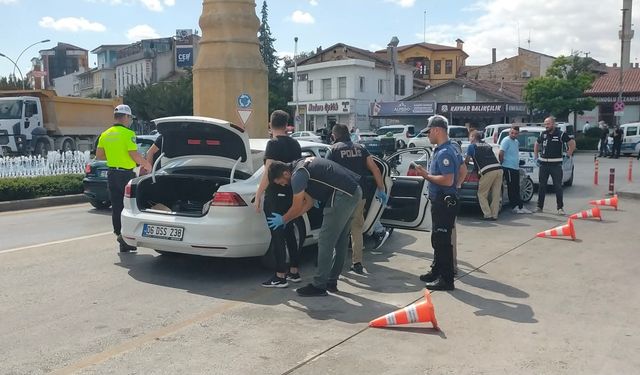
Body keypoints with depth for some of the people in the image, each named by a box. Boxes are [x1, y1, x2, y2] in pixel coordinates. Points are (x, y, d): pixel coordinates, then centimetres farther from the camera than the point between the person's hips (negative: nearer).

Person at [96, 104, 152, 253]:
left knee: (116, 207, 10)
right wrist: (146, 164, -4)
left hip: (112, 173, 7)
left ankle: (120, 234, 14)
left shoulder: (105, 134, 9)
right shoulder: (128, 134, -13)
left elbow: (99, 155, 10)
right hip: (126, 174, -7)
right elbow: (135, 155, -19)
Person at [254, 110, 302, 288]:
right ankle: (294, 272, 22)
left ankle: (280, 277, -1)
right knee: (289, 232, 16)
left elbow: (269, 173, -19)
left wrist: (258, 195, -15)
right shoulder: (295, 144, 10)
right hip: (292, 194, 8)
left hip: (276, 195, -8)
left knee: (277, 235, -3)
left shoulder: (273, 144, -12)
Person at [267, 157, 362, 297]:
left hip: (343, 195, -11)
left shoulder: (298, 175, -11)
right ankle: (331, 282, 25)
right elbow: (309, 202, 22)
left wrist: (283, 220, 14)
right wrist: (287, 219, 24)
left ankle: (319, 286, 2)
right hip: (354, 191, 11)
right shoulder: (303, 165, 19)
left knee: (326, 241, -4)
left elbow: (297, 208, -4)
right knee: (340, 240, 16)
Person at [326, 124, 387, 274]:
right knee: (357, 228, 14)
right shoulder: (360, 148, 12)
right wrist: (381, 189, 9)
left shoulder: (334, 150, 1)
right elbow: (375, 169, 6)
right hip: (360, 194, 4)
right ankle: (357, 263, 14)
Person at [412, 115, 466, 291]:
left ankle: (446, 279, 4)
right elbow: (463, 170, 23)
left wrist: (426, 175, -18)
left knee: (442, 241, -4)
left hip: (444, 203, -11)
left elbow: (448, 180, -28)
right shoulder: (451, 149, 13)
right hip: (441, 201, 11)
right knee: (438, 239, 19)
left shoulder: (444, 153, -20)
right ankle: (437, 271, 31)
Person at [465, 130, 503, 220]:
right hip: (498, 169, 6)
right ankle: (494, 215, 11)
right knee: (496, 195, 10)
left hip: (488, 171, -6)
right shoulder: (487, 145, 27)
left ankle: (488, 215, 0)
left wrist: (465, 162, 40)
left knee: (482, 194, 5)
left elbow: (466, 161, 17)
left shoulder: (472, 146, 11)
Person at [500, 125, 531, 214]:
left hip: (516, 168, 9)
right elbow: (501, 154, -19)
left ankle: (521, 207, 15)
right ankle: (514, 207, 0)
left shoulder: (516, 142, 16)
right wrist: (502, 163, -12)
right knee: (512, 188, -5)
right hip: (508, 168, -9)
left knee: (517, 189, 11)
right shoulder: (506, 140, -11)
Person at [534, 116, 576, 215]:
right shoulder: (543, 134, 8)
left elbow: (572, 143, 1)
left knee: (558, 186, -2)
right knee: (541, 186, 8)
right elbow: (536, 144, 23)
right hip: (543, 164, 4)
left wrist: (569, 154, -3)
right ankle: (539, 207, 16)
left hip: (556, 165, -4)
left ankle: (560, 208, 4)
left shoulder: (561, 134, -5)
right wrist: (536, 157, 16)